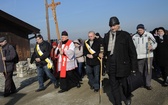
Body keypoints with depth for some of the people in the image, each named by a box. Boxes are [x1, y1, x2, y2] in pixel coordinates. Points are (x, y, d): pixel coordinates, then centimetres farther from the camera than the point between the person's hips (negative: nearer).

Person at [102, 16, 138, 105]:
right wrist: (102, 54, -2)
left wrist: (134, 67, -7)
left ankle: (128, 98, 45)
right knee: (114, 87, 11)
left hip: (123, 66, -3)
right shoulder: (107, 36, 5)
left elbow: (132, 52, -6)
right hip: (111, 67, 3)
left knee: (124, 85, 13)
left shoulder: (125, 35, -7)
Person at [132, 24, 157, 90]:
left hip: (149, 55, -1)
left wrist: (152, 47, -23)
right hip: (139, 56, 1)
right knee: (139, 71, 8)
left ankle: (148, 84, 13)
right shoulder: (134, 37, 3)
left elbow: (155, 43, -1)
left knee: (148, 70, 3)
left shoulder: (149, 35, -4)